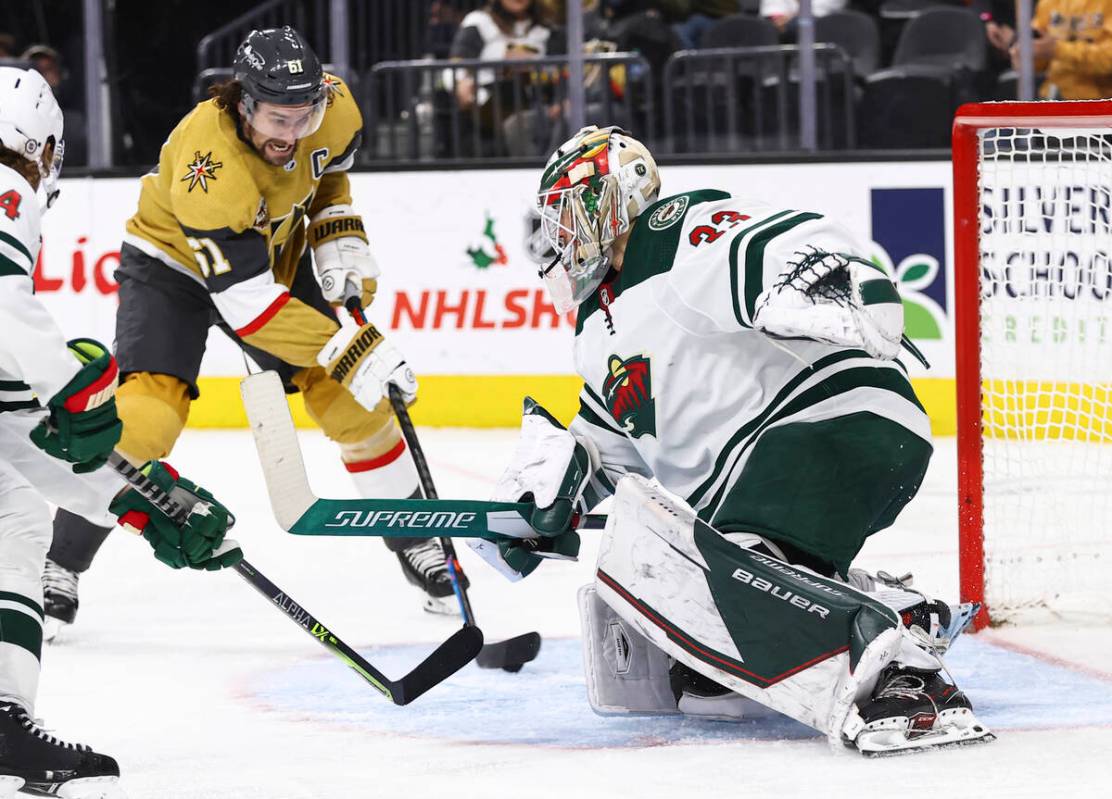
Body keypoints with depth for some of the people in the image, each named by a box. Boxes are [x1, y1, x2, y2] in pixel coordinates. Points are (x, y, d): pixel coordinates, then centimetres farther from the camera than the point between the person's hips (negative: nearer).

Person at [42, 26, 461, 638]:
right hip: (174, 265, -5)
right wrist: (350, 351, -39)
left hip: (277, 255, 5)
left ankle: (412, 538, 16)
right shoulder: (207, 164, -40)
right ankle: (60, 561, -7)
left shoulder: (333, 107, -22)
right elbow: (247, 302, -37)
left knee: (350, 398, -3)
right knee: (144, 420, -22)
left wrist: (339, 237, -7)